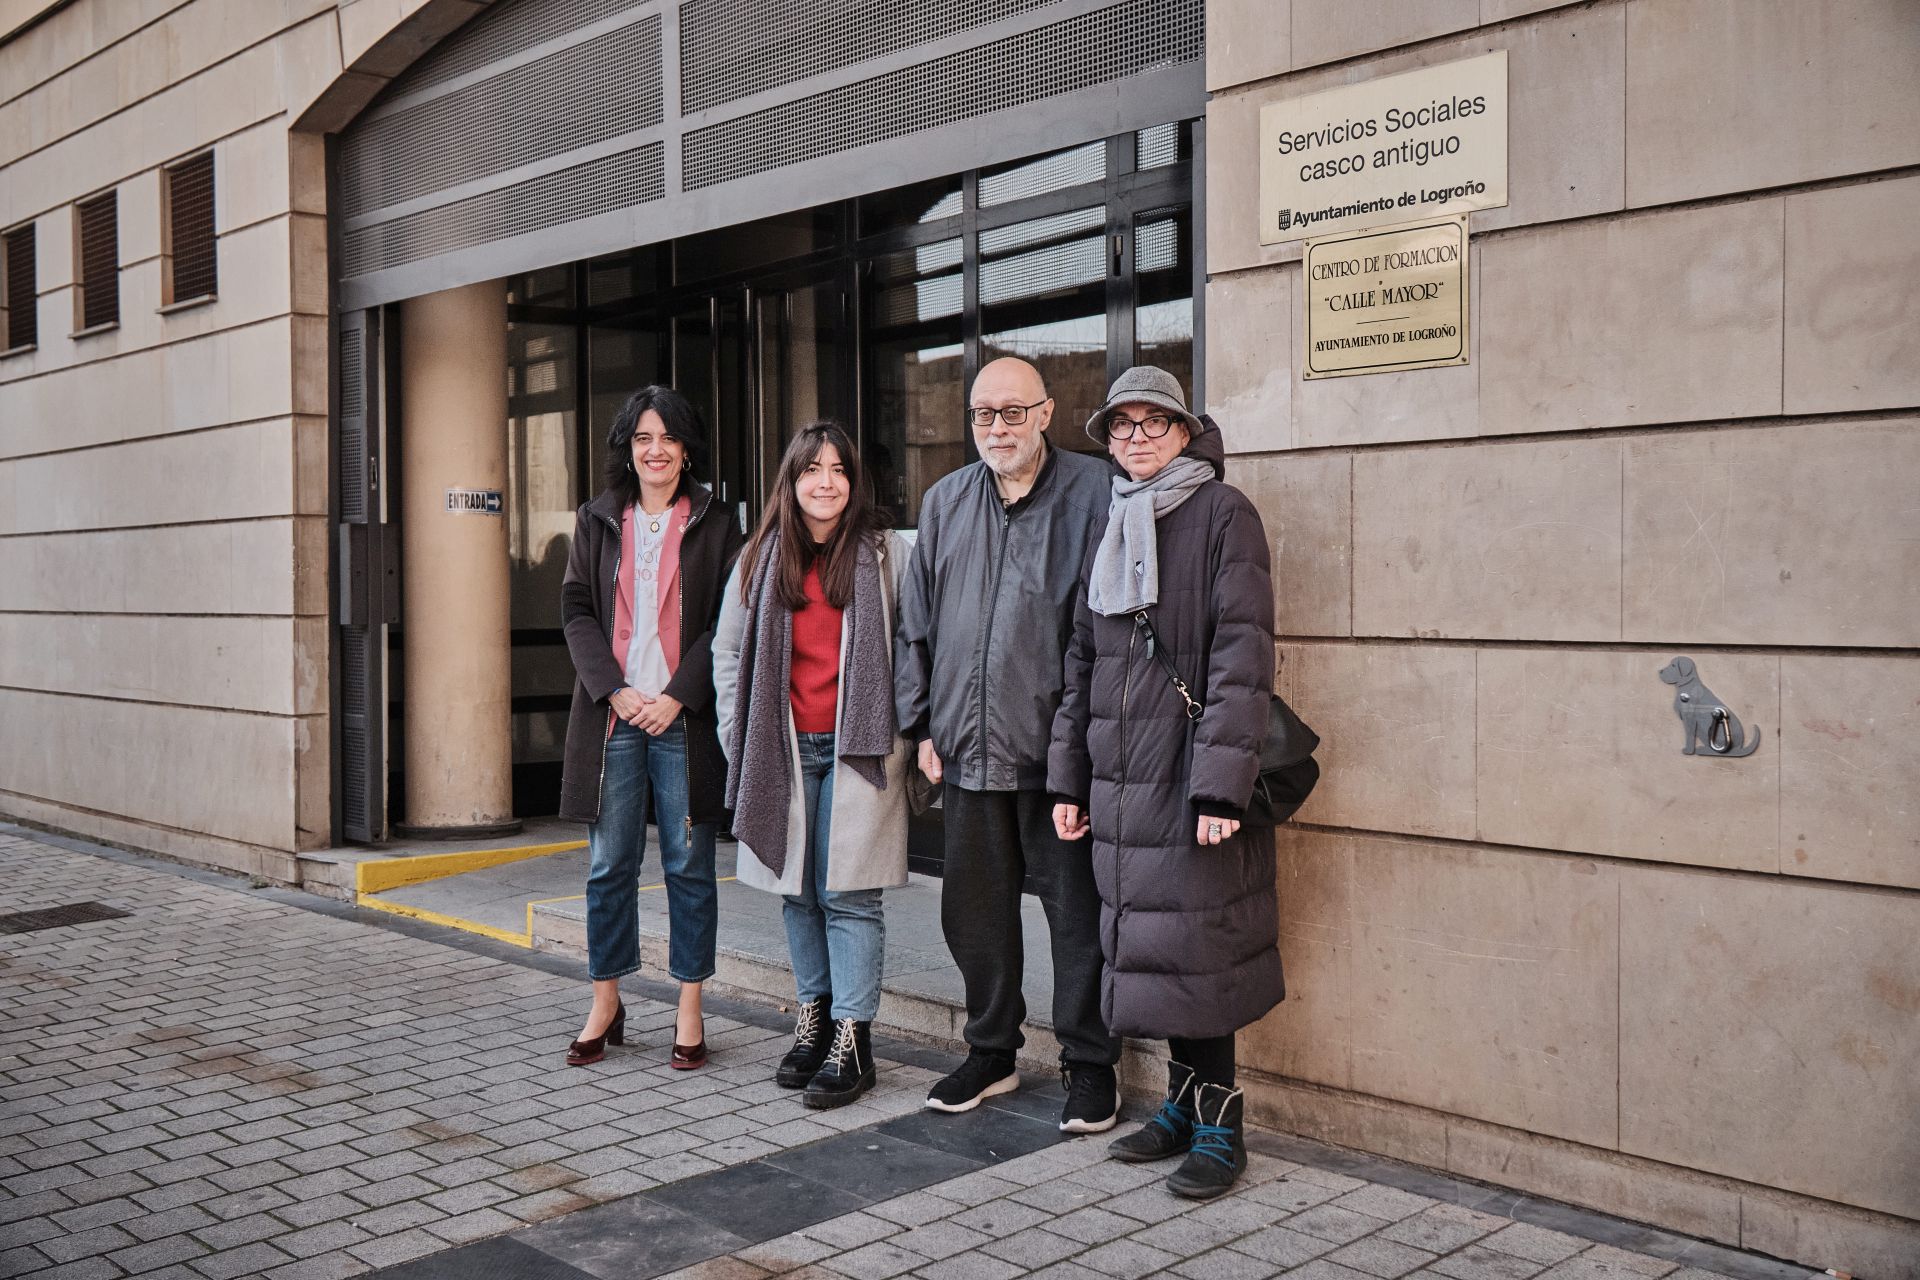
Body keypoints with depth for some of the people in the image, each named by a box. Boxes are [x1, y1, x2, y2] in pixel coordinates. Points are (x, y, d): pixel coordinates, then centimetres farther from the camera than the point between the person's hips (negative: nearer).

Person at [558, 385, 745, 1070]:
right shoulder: (597, 522, 11)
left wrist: (677, 696, -12)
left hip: (684, 716, -2)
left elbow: (727, 622, -1)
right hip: (612, 712, 2)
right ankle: (605, 1004, 18)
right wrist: (616, 690, -9)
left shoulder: (714, 525, 4)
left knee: (688, 864, 3)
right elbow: (577, 610, 5)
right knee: (609, 864, 5)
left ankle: (689, 1009, 13)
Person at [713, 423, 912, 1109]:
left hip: (857, 745, -3)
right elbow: (728, 651, 14)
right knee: (798, 892, 10)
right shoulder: (761, 557, 9)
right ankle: (812, 1019, 22)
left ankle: (852, 1040, 2)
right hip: (784, 747, 4)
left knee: (848, 894, -4)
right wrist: (740, 737, 7)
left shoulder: (885, 551, 0)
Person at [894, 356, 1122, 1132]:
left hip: (1060, 750, -5)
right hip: (967, 749, 5)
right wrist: (922, 724, 10)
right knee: (973, 912, 14)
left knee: (1077, 911, 3)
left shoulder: (1093, 494, -4)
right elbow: (915, 623, 17)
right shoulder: (945, 502, 13)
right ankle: (991, 1050, 30)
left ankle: (1089, 1064, 17)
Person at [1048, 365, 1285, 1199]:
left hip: (1191, 776, -6)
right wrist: (1069, 777, 14)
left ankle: (1218, 1128, 9)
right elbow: (1082, 659, 19)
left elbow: (1242, 655, -13)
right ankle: (1184, 1105, 24)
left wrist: (1221, 783, -20)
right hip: (1121, 781, 6)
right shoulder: (1112, 528, 16)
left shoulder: (1222, 514, -5)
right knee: (1151, 945, 11)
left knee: (1194, 949, -3)